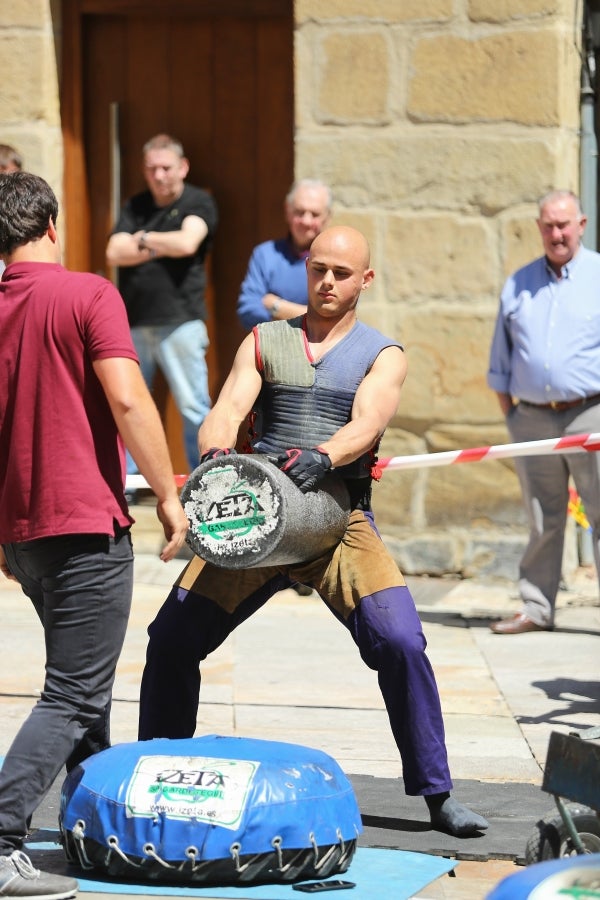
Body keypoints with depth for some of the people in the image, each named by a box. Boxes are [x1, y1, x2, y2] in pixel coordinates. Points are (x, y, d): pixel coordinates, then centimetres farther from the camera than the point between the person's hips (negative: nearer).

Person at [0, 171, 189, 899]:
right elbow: (127, 399, -19)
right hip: (85, 525, -7)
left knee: (84, 682, 23)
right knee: (73, 697, -7)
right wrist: (168, 494, -11)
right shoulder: (87, 296, -8)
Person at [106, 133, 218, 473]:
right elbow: (115, 253, 2)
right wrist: (160, 249, -8)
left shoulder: (199, 203, 1)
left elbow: (186, 243, -17)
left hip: (180, 321, -5)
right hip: (134, 323, 5)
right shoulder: (136, 207, 14)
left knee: (194, 407, -5)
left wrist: (144, 238, -3)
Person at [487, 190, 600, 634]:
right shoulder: (518, 285, 14)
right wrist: (509, 413, 11)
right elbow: (501, 359, 19)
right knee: (542, 520, 7)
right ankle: (536, 609, 12)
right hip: (532, 418, 3)